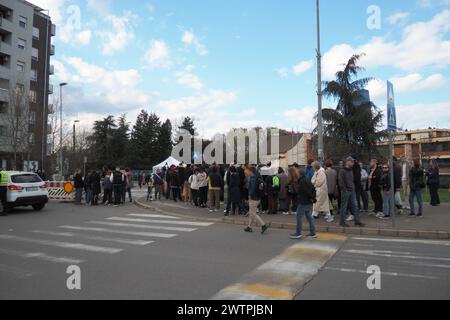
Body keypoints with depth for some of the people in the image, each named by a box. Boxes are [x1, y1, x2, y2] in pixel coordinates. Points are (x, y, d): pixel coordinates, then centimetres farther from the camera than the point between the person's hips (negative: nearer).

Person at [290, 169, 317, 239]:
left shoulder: (302, 181, -16)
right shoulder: (307, 180, 14)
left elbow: (306, 191, -22)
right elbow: (313, 189, 17)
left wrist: (312, 197, -12)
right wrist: (313, 197, 10)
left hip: (303, 202, -10)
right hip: (310, 202, 10)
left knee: (299, 216, -3)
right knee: (309, 216, 14)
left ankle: (298, 233, -1)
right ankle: (313, 232, 18)